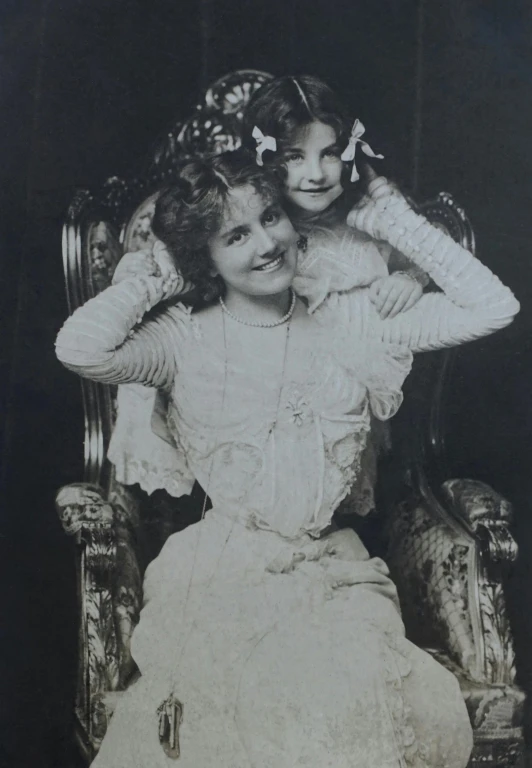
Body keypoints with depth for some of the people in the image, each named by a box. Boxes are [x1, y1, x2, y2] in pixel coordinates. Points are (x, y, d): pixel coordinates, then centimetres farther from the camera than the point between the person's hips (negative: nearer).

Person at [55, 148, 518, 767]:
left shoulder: (352, 320, 10)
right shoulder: (187, 338, 4)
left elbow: (491, 306, 4)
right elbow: (80, 349, -15)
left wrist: (393, 222, 7)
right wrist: (159, 277, 0)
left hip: (331, 566, 2)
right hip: (220, 569, -1)